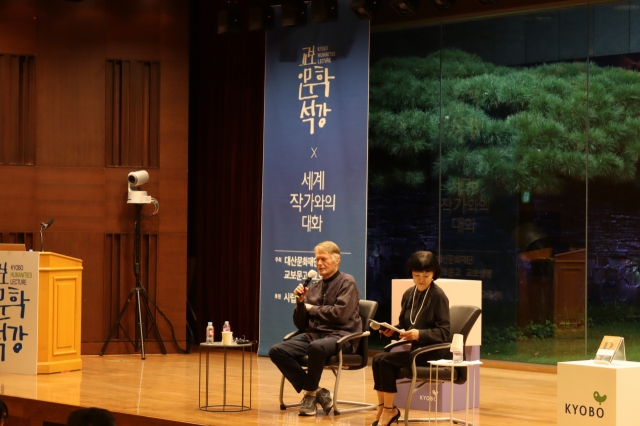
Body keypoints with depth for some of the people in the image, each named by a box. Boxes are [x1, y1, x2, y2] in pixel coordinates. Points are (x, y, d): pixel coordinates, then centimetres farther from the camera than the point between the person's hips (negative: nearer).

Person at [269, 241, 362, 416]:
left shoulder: (347, 282, 0)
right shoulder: (313, 288, 16)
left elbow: (340, 314, -15)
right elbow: (301, 324, 15)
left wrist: (312, 309, -2)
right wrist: (301, 302, -3)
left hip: (340, 336, -6)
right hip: (313, 335, 6)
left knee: (316, 347, -40)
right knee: (277, 351, -17)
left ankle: (310, 394, -14)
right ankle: (316, 392, -11)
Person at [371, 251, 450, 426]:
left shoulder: (438, 296, -11)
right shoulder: (408, 295, 10)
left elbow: (444, 332, -14)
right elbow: (404, 325, 16)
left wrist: (420, 334, -29)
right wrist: (392, 329, -6)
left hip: (434, 350, -7)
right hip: (416, 348, 7)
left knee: (385, 360, -22)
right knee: (377, 359, -17)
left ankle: (389, 410, -9)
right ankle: (382, 410, -10)